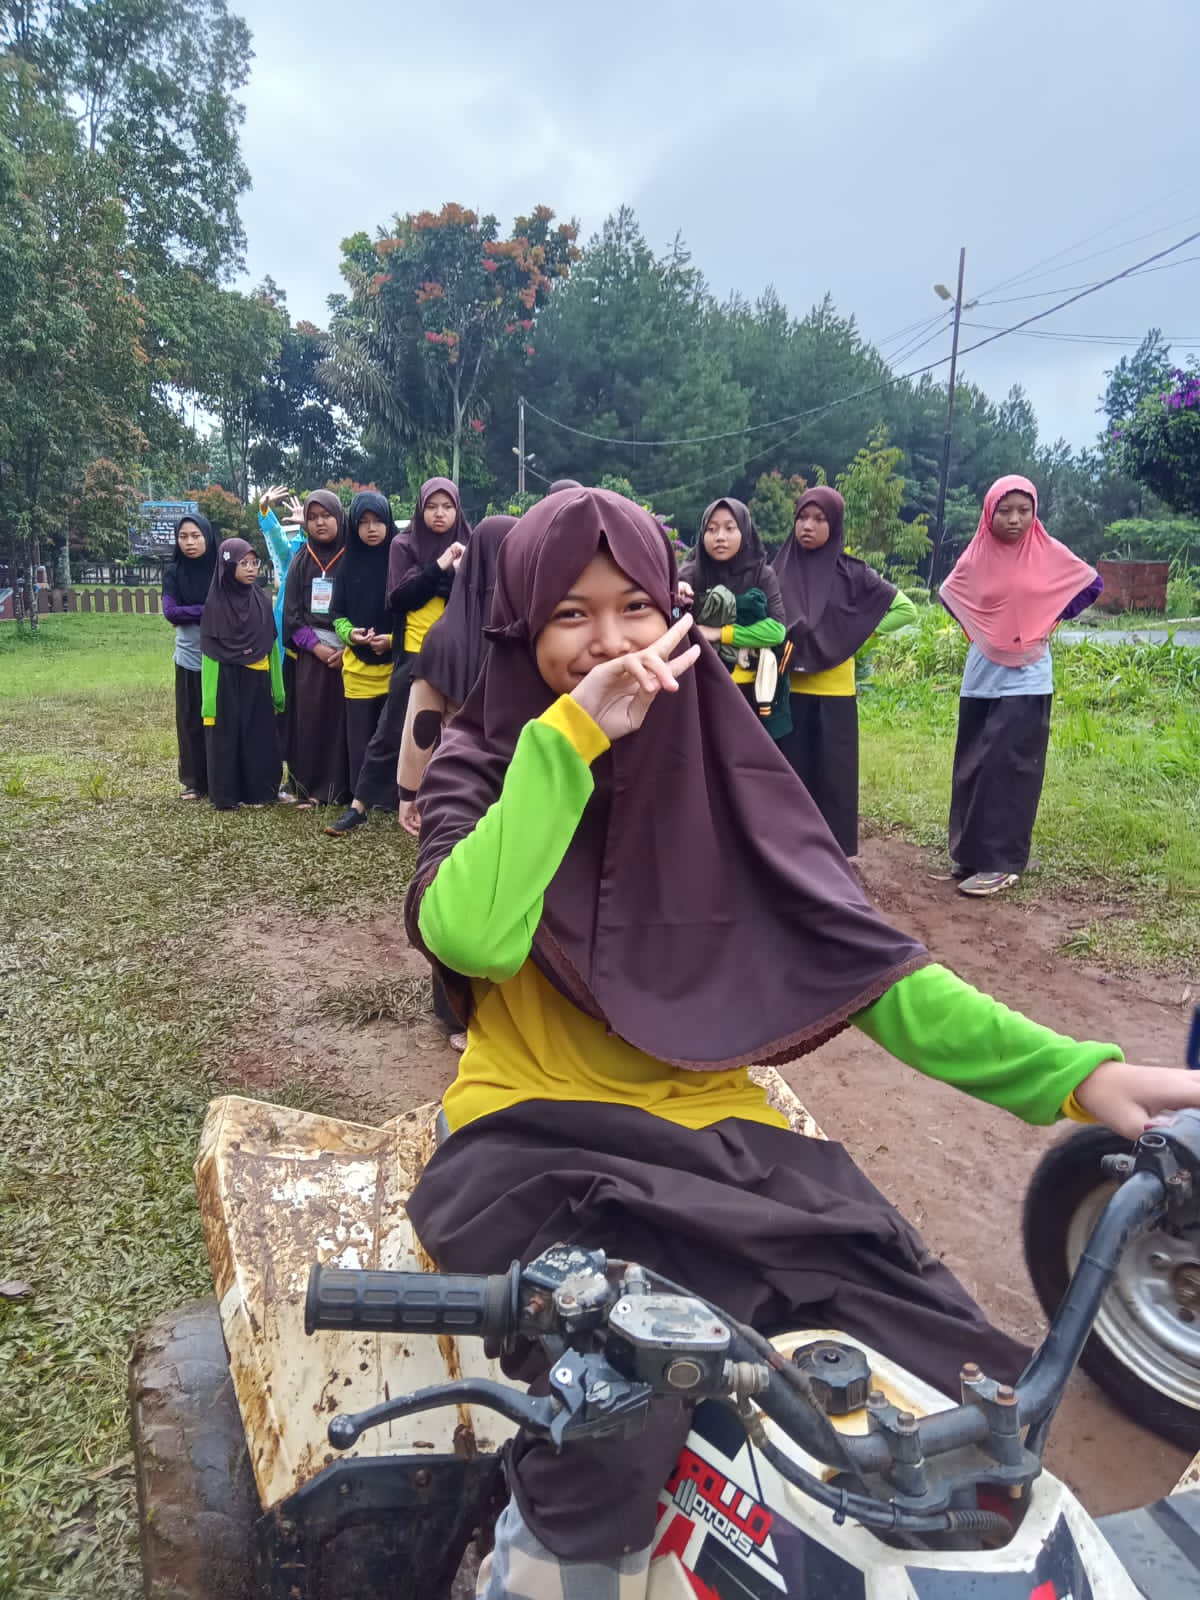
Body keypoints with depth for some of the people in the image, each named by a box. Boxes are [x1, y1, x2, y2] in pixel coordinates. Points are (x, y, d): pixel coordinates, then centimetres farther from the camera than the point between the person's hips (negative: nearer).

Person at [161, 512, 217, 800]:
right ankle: (195, 780, 16)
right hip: (190, 657, 2)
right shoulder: (173, 570, 2)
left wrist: (190, 613, -15)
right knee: (191, 720, 6)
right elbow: (170, 612, -7)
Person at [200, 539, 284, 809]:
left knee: (259, 738, 6)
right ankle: (225, 795, 12)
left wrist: (278, 690, 8)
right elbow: (209, 654, -5)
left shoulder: (262, 601, 4)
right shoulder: (215, 604, -6)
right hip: (227, 683, -3)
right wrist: (209, 701, -8)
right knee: (226, 739, 3)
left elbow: (272, 647, 9)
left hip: (257, 683, 3)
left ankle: (259, 792, 16)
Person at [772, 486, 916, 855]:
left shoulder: (851, 572, -3)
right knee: (794, 773, 6)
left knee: (834, 774, 2)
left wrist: (858, 634, -4)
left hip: (833, 692, -2)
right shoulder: (780, 569, 3)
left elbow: (906, 609, 1)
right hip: (790, 691, 2)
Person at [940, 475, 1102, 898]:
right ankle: (972, 851, 19)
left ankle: (999, 862, -5)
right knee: (973, 766, 7)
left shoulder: (1050, 553, -5)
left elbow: (1092, 584, 9)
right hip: (982, 676, 3)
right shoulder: (976, 556, 1)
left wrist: (1051, 621, 2)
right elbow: (948, 595, 19)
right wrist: (976, 631, 7)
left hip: (1026, 679, -3)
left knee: (1006, 766, -9)